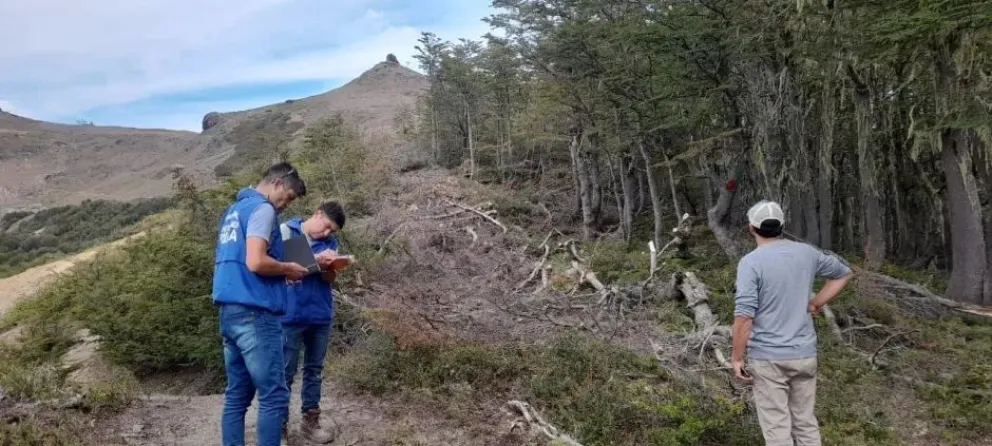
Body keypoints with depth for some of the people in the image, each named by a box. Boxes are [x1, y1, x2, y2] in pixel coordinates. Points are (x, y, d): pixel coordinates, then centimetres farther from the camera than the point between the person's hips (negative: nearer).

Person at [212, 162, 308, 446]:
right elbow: (255, 262, -22)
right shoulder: (262, 209, -9)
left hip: (230, 311, 10)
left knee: (237, 394, 11)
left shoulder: (233, 210, 20)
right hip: (255, 313, -10)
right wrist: (288, 269, -4)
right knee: (274, 396, -5)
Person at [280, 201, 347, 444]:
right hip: (291, 315, -4)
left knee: (314, 370, 12)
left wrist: (328, 265, -20)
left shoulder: (330, 242, 9)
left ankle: (310, 421, 21)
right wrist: (314, 259, -17)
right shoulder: (286, 231, -1)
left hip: (321, 315, 4)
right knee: (286, 371, 2)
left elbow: (330, 278, 3)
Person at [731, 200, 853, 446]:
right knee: (805, 423, 17)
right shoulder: (806, 253, 3)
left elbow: (744, 315, -20)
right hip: (805, 354, 5)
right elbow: (843, 273, 21)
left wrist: (736, 358, -10)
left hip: (768, 357, -5)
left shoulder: (750, 262, -15)